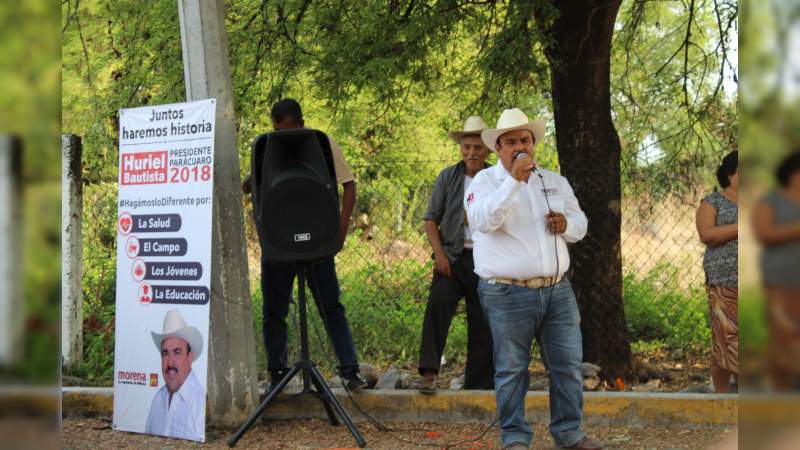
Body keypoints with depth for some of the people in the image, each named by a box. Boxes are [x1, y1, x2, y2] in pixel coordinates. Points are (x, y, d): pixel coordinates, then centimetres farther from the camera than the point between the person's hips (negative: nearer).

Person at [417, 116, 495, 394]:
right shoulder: (448, 177, 7)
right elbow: (431, 218, 8)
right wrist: (439, 253, -5)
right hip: (453, 257, -1)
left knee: (483, 324, 3)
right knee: (438, 303, -24)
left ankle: (478, 386, 13)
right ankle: (429, 373, -26)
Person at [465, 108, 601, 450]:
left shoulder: (556, 182, 15)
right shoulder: (485, 181, -2)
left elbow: (580, 223, 21)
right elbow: (482, 220, -21)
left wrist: (567, 224, -3)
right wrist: (513, 179, -25)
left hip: (557, 291, 5)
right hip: (508, 295, -5)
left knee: (568, 365, 6)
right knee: (512, 370, 2)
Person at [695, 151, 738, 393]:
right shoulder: (713, 201, 5)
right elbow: (706, 234, -9)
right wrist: (740, 227, -16)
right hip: (725, 283, -3)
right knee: (726, 339, -2)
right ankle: (722, 395, 9)